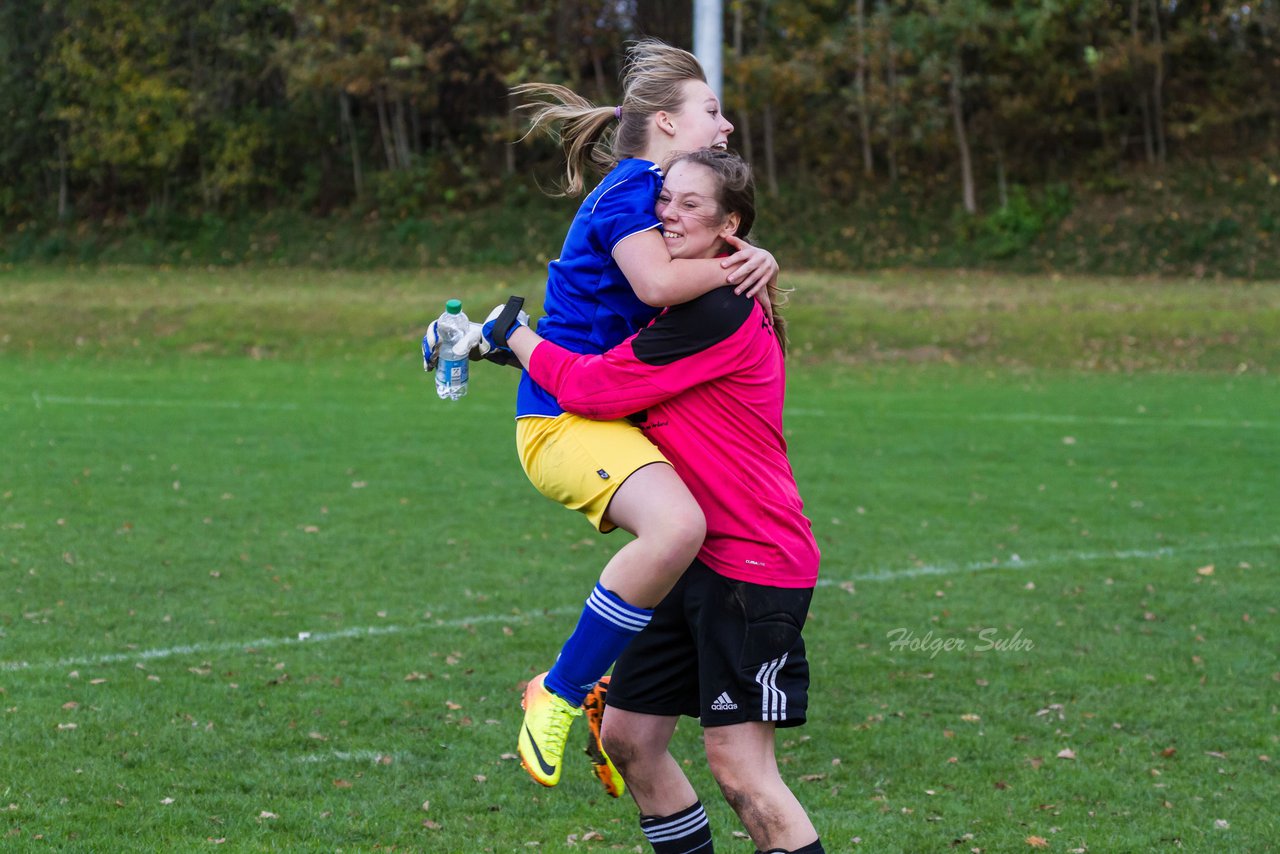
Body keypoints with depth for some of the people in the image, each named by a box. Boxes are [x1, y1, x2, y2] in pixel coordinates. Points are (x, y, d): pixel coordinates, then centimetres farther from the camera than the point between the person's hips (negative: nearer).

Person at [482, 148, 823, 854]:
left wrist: (516, 336, -2)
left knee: (739, 764, -12)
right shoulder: (689, 306, 13)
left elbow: (594, 390, -18)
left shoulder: (718, 313, -18)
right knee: (627, 737, 12)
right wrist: (487, 342, 19)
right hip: (697, 561, 10)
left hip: (752, 566, -10)